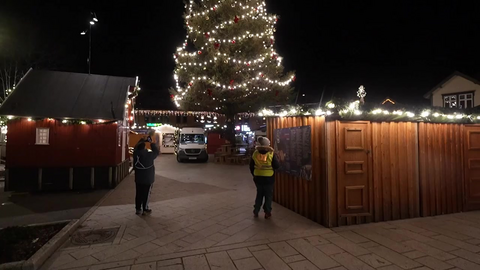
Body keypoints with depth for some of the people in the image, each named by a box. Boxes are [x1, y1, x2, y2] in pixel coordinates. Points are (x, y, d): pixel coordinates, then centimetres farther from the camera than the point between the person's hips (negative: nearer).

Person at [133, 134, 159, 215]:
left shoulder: (136, 154, -9)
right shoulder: (149, 155, -20)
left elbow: (136, 147, 10)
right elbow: (157, 152, -5)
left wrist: (142, 140, 15)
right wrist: (152, 143, 2)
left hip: (138, 179, 4)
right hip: (148, 179, -4)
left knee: (138, 194, 14)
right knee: (146, 194, 6)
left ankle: (138, 209, 21)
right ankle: (145, 209, 15)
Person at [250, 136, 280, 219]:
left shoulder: (255, 154, -4)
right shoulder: (271, 154, -14)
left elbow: (251, 167, 3)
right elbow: (277, 166, -11)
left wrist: (254, 175, 16)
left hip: (258, 178, 3)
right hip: (269, 178, -3)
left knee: (259, 195, 19)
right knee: (268, 196, 11)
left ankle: (256, 212, 23)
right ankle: (267, 213, 16)